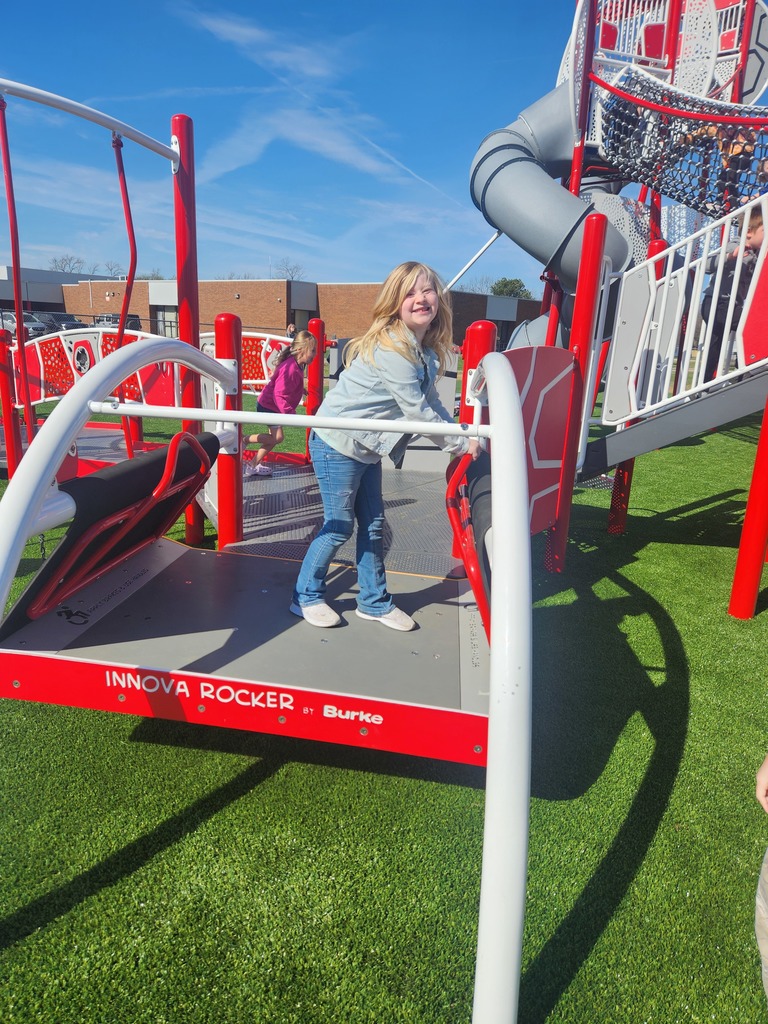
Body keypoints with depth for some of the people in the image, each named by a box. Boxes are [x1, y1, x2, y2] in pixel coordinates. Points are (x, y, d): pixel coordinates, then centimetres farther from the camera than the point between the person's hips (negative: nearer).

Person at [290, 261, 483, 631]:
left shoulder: (426, 351, 5)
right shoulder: (391, 348, -24)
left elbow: (432, 403, 10)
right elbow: (416, 410, -23)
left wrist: (465, 436, 0)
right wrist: (461, 445, -13)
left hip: (366, 447, 9)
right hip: (337, 444, -9)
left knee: (372, 525, 13)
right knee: (339, 525, 0)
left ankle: (373, 601, 28)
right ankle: (305, 597, 20)